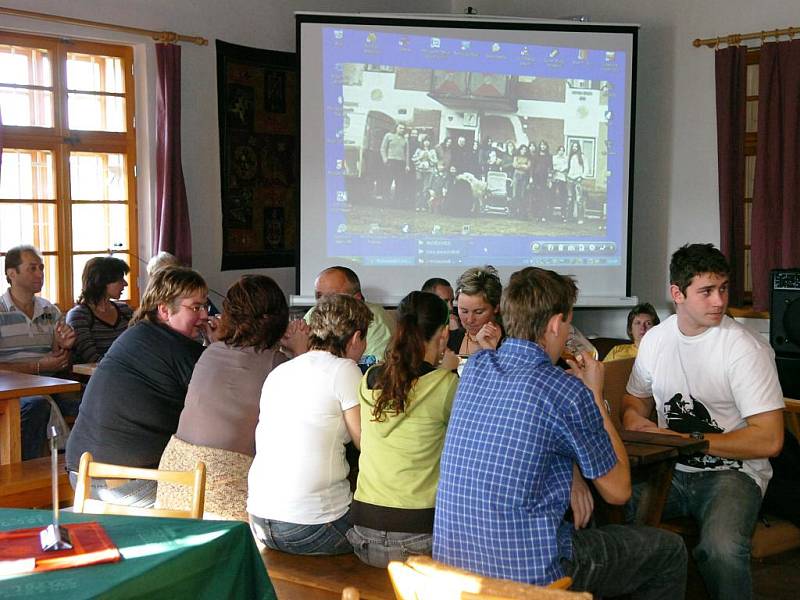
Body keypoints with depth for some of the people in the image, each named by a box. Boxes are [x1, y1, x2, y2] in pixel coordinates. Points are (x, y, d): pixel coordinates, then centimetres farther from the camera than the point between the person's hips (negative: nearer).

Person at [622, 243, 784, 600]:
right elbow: (635, 399, 23)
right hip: (671, 470, 5)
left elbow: (769, 440, -16)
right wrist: (632, 417, -3)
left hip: (732, 472, -5)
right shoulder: (655, 340, 6)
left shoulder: (746, 349, -12)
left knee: (722, 547, -35)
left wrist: (687, 440, -15)